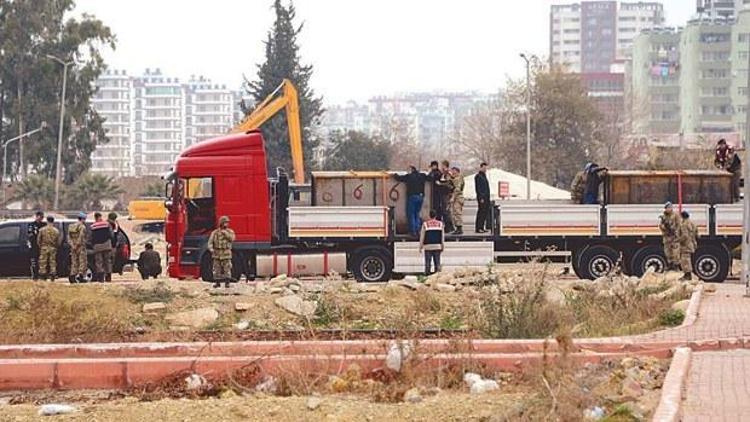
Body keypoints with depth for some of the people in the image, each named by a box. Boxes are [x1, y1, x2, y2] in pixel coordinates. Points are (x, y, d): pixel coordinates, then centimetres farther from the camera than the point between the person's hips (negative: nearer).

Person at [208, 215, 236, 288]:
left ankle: (227, 283, -2)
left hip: (226, 254, -1)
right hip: (217, 253, 1)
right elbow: (210, 242, -2)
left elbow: (231, 238, -16)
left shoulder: (230, 232, 4)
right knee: (217, 269, 3)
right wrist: (211, 249, -19)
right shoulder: (215, 232, 3)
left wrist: (225, 232, -21)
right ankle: (217, 282, 11)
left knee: (227, 268, -5)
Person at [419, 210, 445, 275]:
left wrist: (420, 247, 6)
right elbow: (442, 236, 5)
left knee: (427, 263, 0)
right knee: (437, 263, 5)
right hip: (437, 246, 2)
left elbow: (422, 236, -1)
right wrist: (442, 247, 11)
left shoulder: (425, 224, -3)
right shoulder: (440, 224, 3)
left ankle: (427, 274, -3)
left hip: (428, 247, -2)